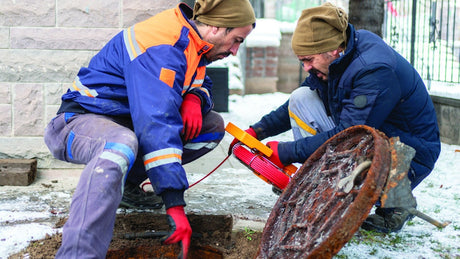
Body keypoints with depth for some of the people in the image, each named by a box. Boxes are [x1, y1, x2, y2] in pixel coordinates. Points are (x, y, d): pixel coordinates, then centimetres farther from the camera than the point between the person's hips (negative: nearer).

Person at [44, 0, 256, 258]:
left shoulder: (191, 44, 3)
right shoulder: (162, 50, -26)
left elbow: (204, 84, 19)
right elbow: (156, 125, -35)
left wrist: (194, 97, -10)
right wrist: (175, 204, -38)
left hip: (127, 121, 9)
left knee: (213, 126, 3)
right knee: (121, 145, -44)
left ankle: (126, 183, 2)